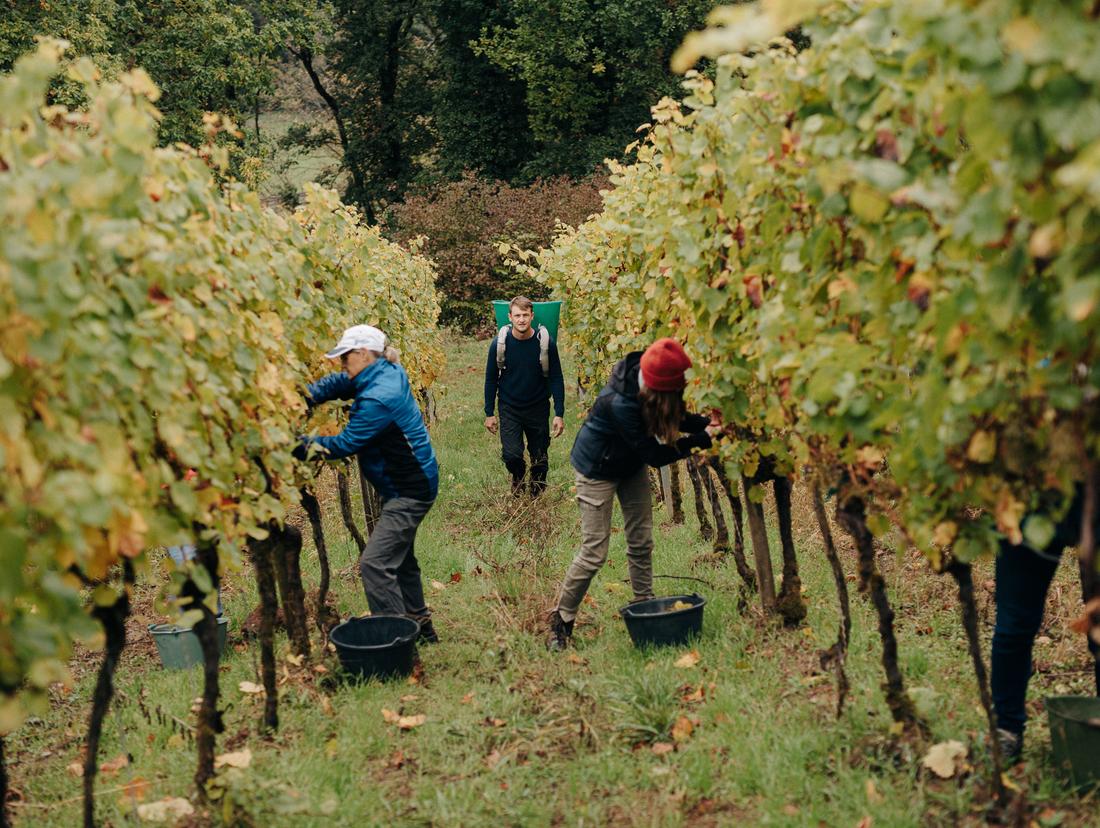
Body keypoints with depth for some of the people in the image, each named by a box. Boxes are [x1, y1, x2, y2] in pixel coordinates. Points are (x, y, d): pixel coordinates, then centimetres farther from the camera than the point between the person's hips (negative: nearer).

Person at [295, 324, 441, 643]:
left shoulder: (378, 400, -27)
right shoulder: (389, 374, 2)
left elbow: (343, 445, -22)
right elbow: (337, 383, 9)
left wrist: (298, 445, -14)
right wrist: (303, 399, -8)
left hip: (409, 491, -11)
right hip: (406, 487, 11)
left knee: (375, 563, -15)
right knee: (400, 559, 23)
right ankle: (420, 626, 35)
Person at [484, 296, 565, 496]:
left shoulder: (546, 342, -11)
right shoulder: (499, 343, -10)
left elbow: (556, 379, -4)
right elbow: (491, 379, 1)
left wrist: (559, 414, -8)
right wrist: (489, 414, 1)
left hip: (538, 408, 1)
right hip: (509, 409, 0)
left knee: (540, 458, 6)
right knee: (511, 455, -13)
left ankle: (538, 493, 32)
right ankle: (517, 476, 21)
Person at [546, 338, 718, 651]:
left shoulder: (648, 377, -20)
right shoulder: (620, 403, -40)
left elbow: (678, 418, -4)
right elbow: (655, 455, -31)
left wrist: (708, 423, -21)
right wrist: (702, 440, -32)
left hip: (631, 465, 7)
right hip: (598, 469, -7)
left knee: (641, 543, 10)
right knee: (594, 552, -4)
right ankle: (560, 622, 11)